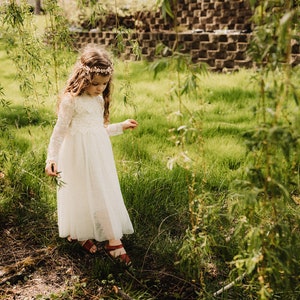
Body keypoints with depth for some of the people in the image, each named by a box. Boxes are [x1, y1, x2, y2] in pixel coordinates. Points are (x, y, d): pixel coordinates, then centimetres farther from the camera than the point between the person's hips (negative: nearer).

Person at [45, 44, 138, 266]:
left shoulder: (100, 99, 8)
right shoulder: (70, 101, -15)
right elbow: (60, 131, -12)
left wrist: (121, 127, 24)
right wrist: (51, 158, -18)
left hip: (100, 154, 7)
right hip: (79, 156, -7)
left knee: (106, 194, 8)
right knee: (82, 195, 2)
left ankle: (113, 239, 17)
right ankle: (80, 234, 17)